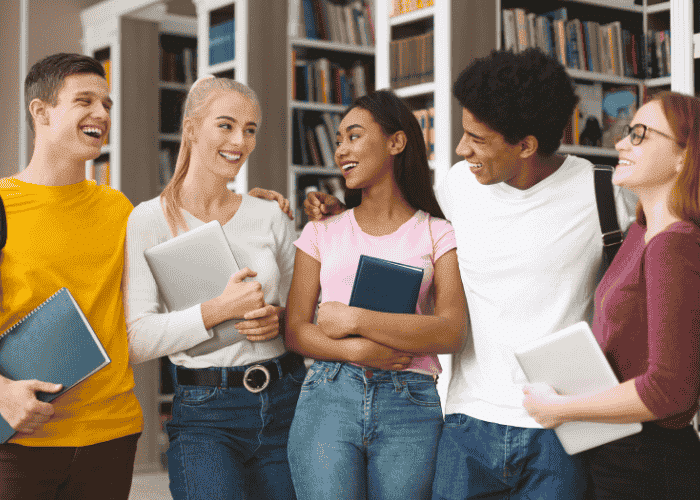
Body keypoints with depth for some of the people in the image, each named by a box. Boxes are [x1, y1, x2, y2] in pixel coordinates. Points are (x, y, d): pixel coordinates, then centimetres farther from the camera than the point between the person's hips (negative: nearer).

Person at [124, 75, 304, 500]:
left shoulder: (271, 217, 8)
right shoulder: (150, 221, -3)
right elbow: (136, 340, -11)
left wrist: (278, 318, -6)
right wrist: (220, 310, -19)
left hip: (287, 401, 4)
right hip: (205, 416, -4)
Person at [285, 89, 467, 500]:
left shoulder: (438, 234, 6)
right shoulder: (321, 232, 13)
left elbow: (452, 333, -7)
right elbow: (295, 330, 7)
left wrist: (353, 319, -9)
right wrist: (358, 351, -11)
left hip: (410, 406, -1)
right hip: (329, 397, 1)